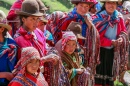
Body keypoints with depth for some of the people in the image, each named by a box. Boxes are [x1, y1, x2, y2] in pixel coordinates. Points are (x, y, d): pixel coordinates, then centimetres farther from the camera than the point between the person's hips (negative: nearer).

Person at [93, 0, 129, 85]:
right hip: (100, 50, -4)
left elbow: (123, 31, 7)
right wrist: (110, 42, -19)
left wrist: (121, 38, -16)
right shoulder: (99, 18, -11)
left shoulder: (119, 17, 1)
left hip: (113, 51, 4)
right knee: (99, 72, -3)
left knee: (110, 73, 11)